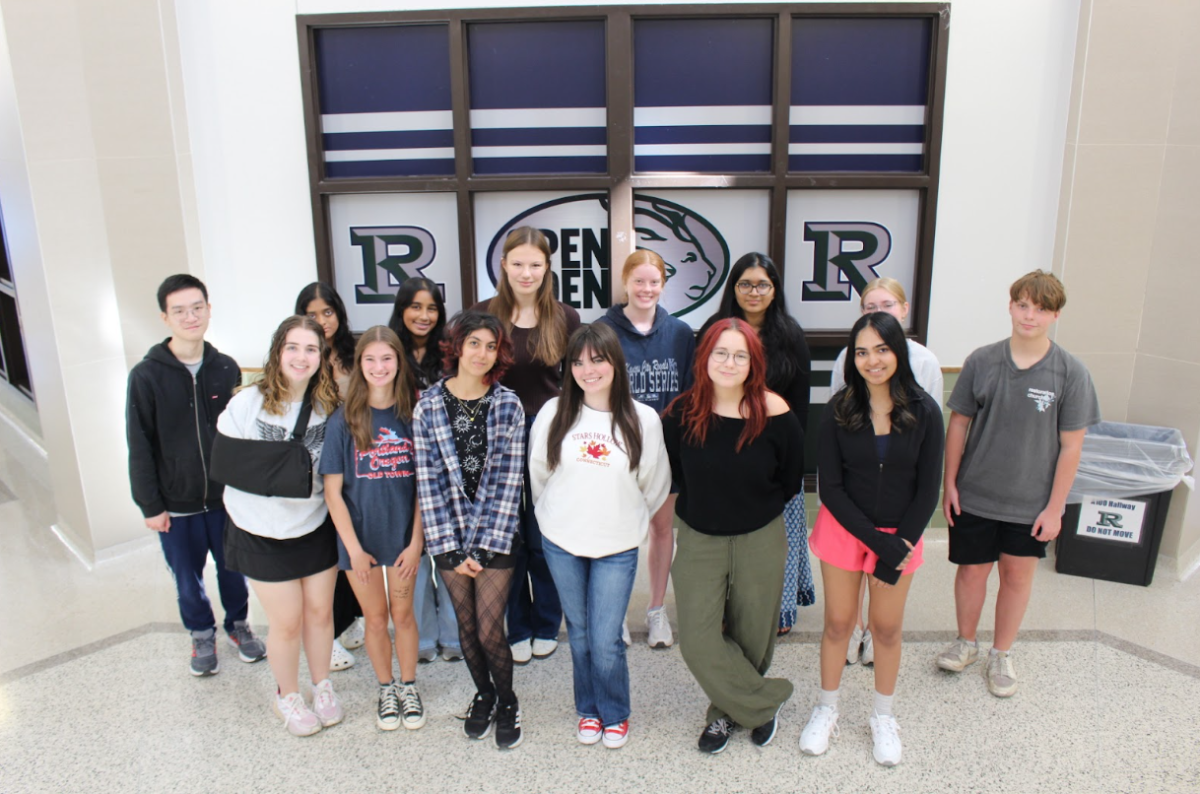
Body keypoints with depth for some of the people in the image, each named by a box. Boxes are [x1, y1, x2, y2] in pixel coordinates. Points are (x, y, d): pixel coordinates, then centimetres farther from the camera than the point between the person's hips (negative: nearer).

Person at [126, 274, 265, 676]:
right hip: (176, 505, -2)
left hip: (225, 496, 2)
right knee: (188, 579, 14)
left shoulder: (226, 368, -2)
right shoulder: (146, 375, -11)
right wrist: (150, 505, -8)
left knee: (232, 569, 16)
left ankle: (238, 625, 40)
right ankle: (202, 636, 37)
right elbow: (140, 447, -8)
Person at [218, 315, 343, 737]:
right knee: (287, 622, 7)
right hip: (263, 532, -2)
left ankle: (322, 685, 38)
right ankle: (287, 696, 34)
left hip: (316, 526, 3)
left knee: (320, 611, 14)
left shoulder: (329, 404, -7)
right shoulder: (248, 402, -15)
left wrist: (312, 477, -11)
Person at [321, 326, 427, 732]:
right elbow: (333, 492, -7)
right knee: (375, 617, 13)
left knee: (403, 613, 13)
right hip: (360, 537, 0)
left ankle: (408, 687, 34)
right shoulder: (343, 421, -8)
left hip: (404, 535, 0)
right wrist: (354, 549, -9)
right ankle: (386, 689, 35)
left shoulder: (413, 415, -5)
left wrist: (416, 542, -8)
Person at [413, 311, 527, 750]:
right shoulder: (428, 406, -3)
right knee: (467, 627, 13)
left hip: (496, 536, -1)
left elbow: (508, 480, -8)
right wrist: (448, 547, -9)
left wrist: (485, 547, -12)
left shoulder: (508, 405, -5)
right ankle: (483, 694, 40)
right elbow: (428, 480, -4)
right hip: (450, 537, 2)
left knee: (489, 631, -2)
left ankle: (507, 701, 26)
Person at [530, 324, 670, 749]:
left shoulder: (643, 420, -9)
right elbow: (538, 473, 9)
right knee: (579, 633, 15)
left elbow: (655, 485, 5)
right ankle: (588, 709, 37)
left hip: (617, 547, -2)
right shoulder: (554, 412, -5)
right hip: (561, 543, 2)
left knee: (606, 640, 0)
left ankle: (615, 715, 27)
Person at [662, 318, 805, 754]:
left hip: (760, 540, -1)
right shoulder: (683, 412, -12)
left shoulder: (774, 413, -15)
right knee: (697, 641, -3)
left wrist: (756, 508, 9)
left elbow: (791, 479, 1)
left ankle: (729, 709, 40)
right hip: (699, 539, 1)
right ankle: (765, 702, 22)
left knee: (751, 636, 12)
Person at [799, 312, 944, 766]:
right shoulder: (839, 409, -11)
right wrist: (877, 542, -15)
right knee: (838, 624, 11)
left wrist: (898, 546, -11)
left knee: (887, 629, 13)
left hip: (900, 534, 0)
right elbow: (830, 486, -10)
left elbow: (928, 490, -6)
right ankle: (826, 709, 32)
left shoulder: (924, 412, -10)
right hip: (843, 530, 0)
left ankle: (883, 717, 35)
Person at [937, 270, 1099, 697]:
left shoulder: (1070, 372, -9)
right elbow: (959, 423, 1)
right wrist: (949, 482, 0)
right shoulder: (981, 361, -6)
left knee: (1017, 575, 12)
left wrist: (1055, 506, -6)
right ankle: (965, 643, 34)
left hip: (1031, 501, -1)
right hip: (974, 494, 1)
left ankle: (1001, 655, 31)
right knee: (972, 569, 12)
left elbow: (1071, 445, -6)